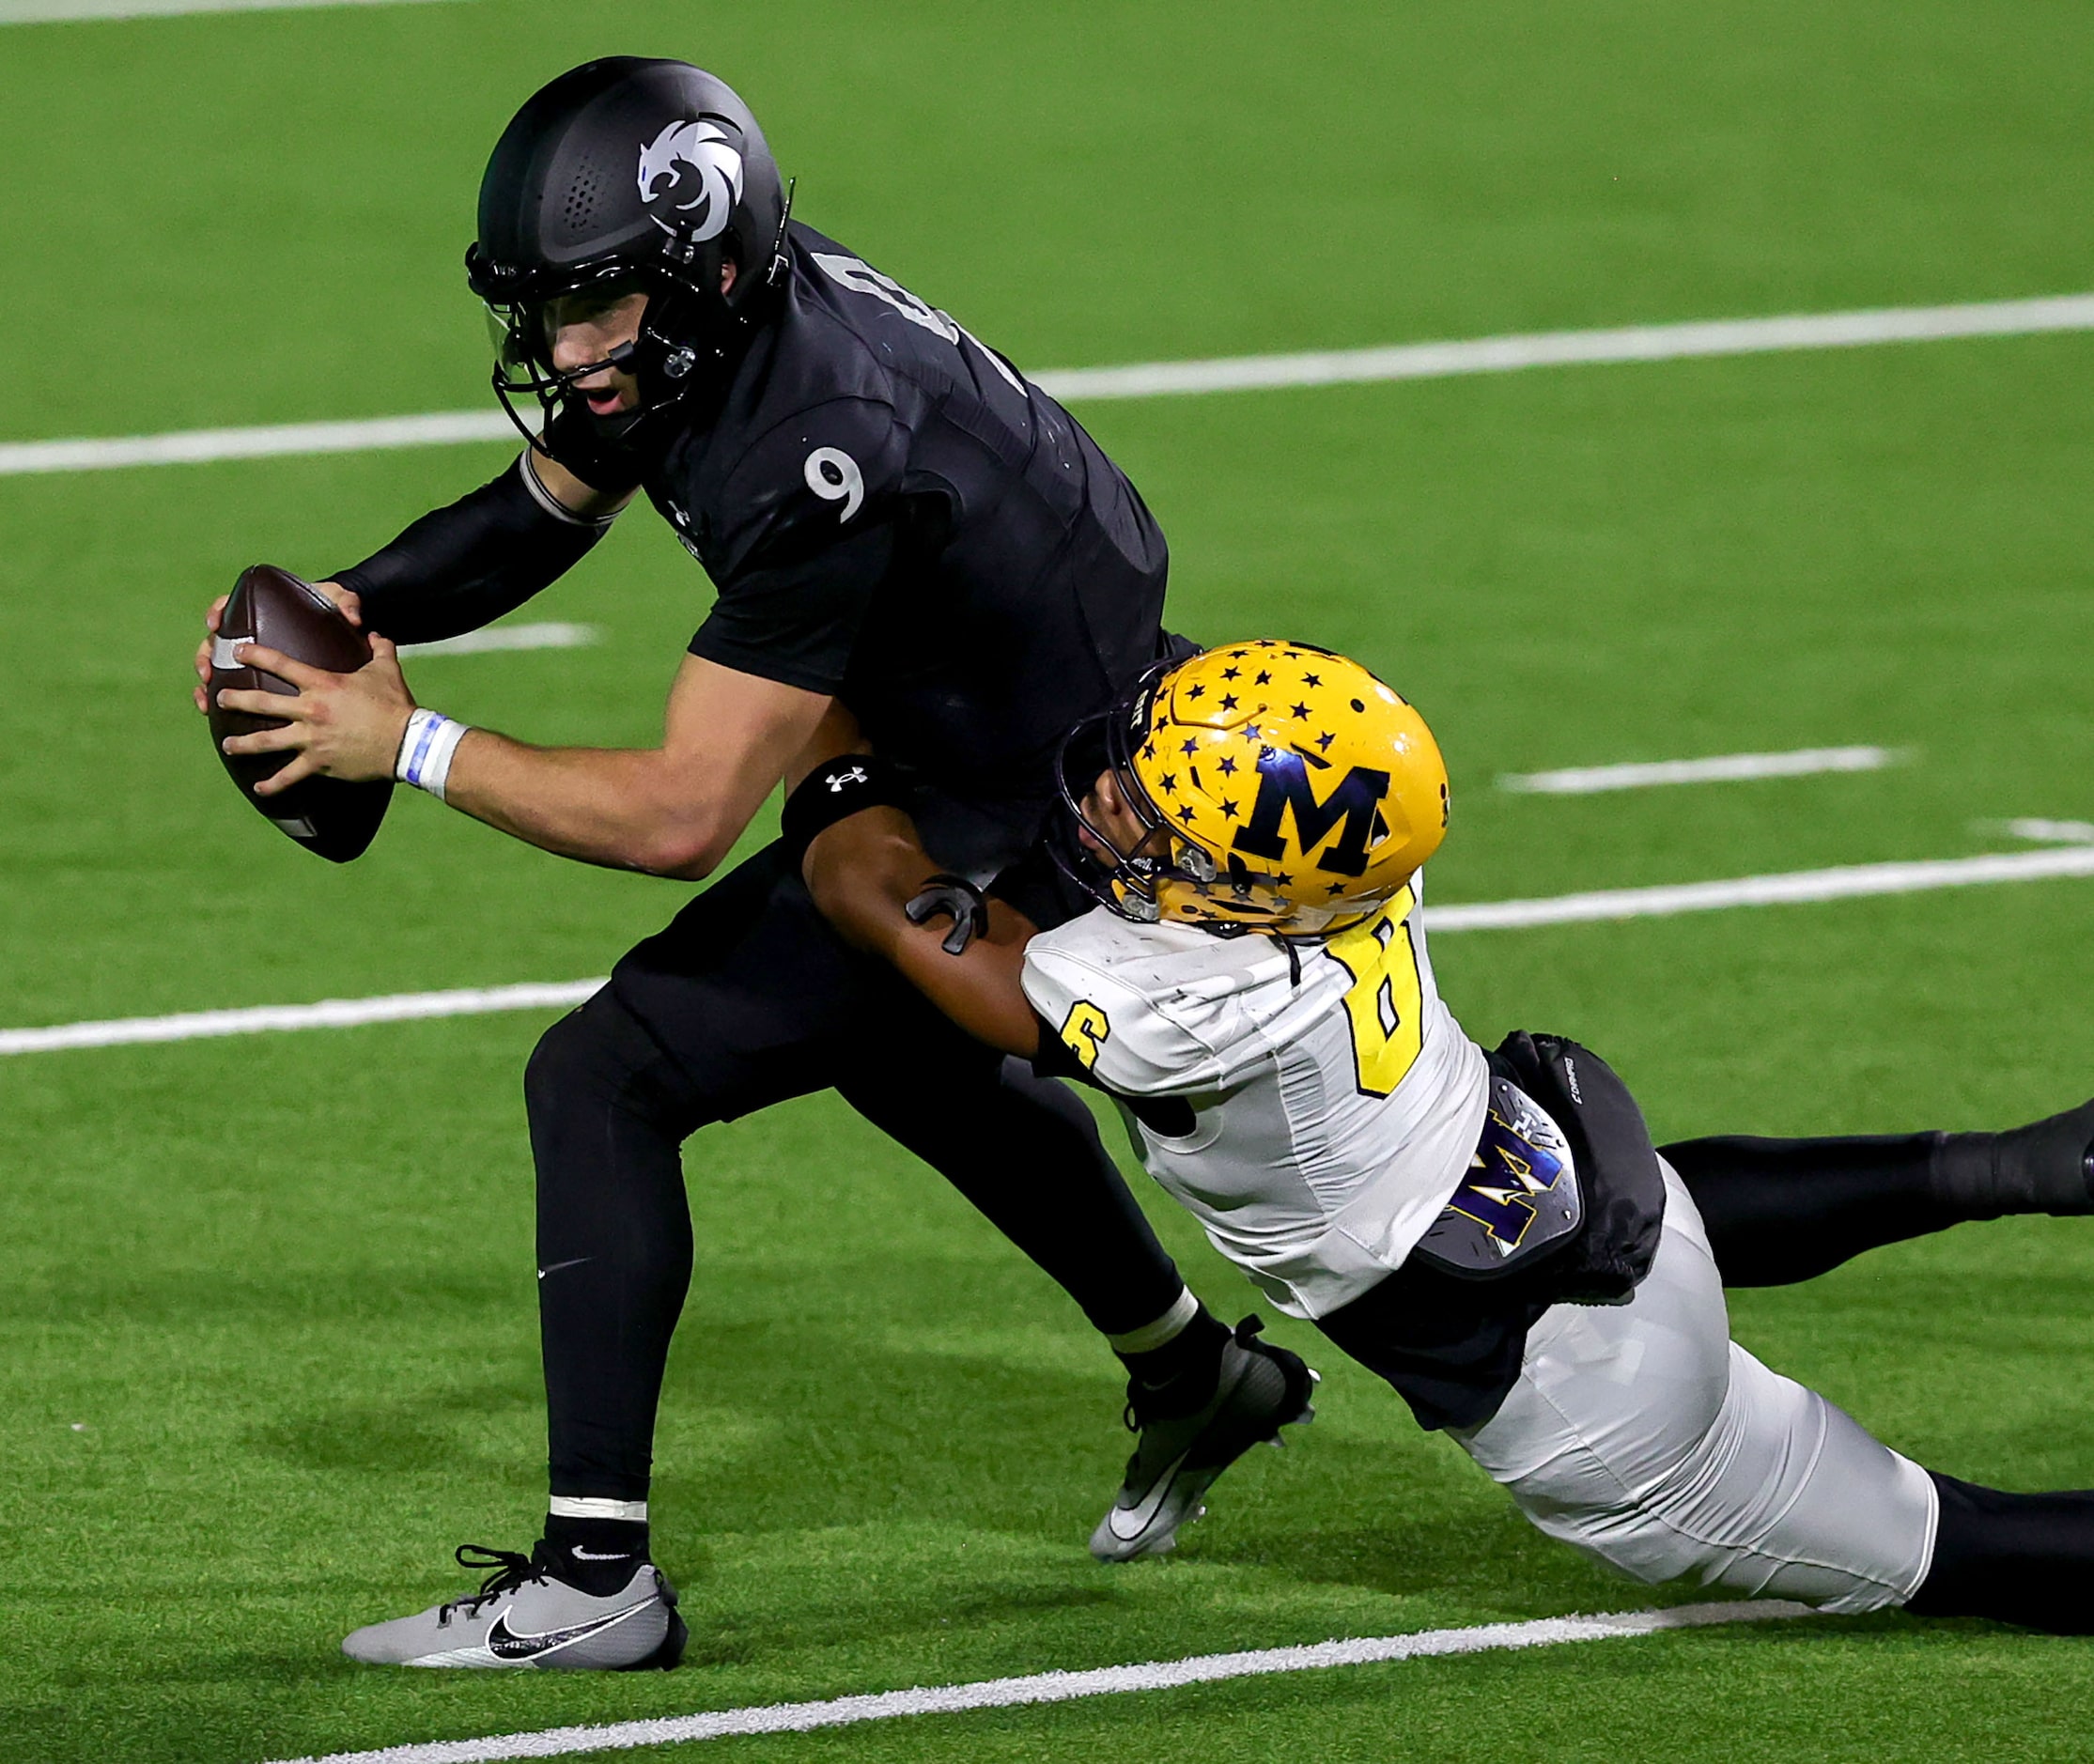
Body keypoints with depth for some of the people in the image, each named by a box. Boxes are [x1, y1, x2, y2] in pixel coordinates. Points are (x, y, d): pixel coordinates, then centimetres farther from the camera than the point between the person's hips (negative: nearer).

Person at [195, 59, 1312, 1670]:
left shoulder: (816, 450, -35)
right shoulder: (712, 312, -8)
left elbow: (683, 815, -32)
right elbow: (547, 505, 11)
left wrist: (411, 747, -26)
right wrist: (349, 614, -6)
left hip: (1020, 836, -10)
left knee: (604, 1079, -11)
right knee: (905, 1054, 36)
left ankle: (595, 1582, -9)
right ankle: (1196, 1376, 53)